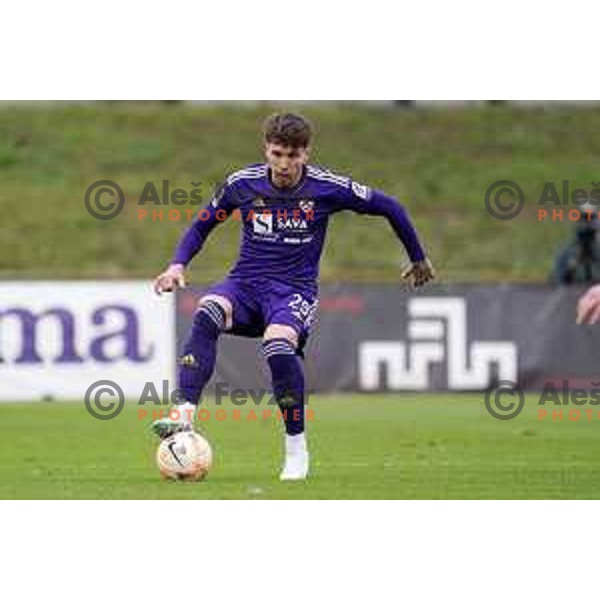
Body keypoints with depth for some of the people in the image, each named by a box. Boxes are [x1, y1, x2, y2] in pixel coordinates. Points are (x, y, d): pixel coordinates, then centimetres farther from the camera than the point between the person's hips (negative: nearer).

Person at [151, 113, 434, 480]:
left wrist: (419, 260, 16)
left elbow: (389, 207, 7)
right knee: (207, 313, -33)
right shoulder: (242, 184, 0)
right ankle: (185, 415, -41)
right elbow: (203, 226, 16)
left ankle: (297, 448, -16)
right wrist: (178, 265, -1)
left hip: (295, 291, -2)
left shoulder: (327, 188, -6)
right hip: (245, 284, 2)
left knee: (278, 344, -35)